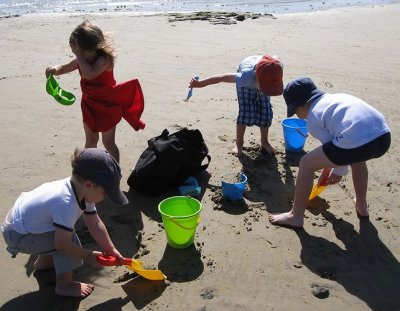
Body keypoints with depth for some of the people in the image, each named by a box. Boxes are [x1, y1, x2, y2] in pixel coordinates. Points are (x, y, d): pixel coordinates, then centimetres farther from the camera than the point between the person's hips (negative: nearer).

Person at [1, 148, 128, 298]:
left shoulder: (82, 192, -8)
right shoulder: (66, 203, -36)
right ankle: (65, 286, -1)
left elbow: (96, 225, -1)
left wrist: (111, 250, -2)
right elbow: (63, 244, -31)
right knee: (70, 240, -19)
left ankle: (44, 261, 39)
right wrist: (88, 256, -17)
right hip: (16, 236, -9)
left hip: (21, 218, 9)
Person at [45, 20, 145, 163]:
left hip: (107, 106, -7)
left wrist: (78, 55, -35)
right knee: (91, 140, 18)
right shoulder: (82, 60, -4)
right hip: (89, 104, 7)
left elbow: (90, 74, -43)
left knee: (108, 142, 3)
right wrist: (55, 69, -16)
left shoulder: (104, 59, -26)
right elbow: (64, 68, 7)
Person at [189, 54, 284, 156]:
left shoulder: (277, 67, -41)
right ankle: (239, 143, 7)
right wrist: (200, 83, -30)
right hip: (246, 84, -3)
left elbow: (275, 57, -15)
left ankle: (264, 141, 20)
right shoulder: (247, 76, -49)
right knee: (245, 112, -14)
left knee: (266, 112, -4)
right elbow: (222, 77, -39)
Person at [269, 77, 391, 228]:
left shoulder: (312, 119, 11)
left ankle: (296, 216, 18)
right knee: (356, 155, 42)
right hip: (384, 136, 8)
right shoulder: (336, 97, 33)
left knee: (306, 164, 9)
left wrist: (339, 172, 28)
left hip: (356, 141, -8)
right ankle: (361, 206, 51)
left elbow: (333, 147, 9)